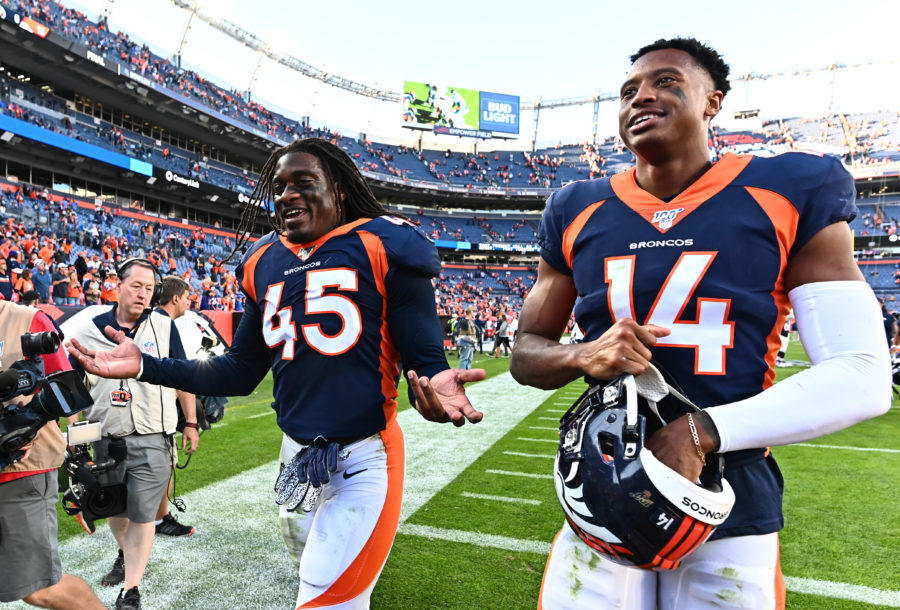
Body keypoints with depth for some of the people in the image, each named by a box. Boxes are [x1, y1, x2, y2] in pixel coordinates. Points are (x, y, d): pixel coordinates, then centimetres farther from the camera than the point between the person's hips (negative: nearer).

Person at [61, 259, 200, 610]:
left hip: (153, 439, -3)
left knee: (142, 514, 1)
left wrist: (191, 423, 5)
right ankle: (126, 555, 48)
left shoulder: (164, 326, -4)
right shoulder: (88, 328, -1)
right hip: (106, 437, 3)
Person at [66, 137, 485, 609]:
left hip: (363, 460, -6)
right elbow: (241, 373, 14)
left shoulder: (383, 247, -9)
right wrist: (146, 368, 6)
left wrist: (431, 387, -34)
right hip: (296, 457, 6)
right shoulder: (264, 265, 7)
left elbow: (425, 360, -11)